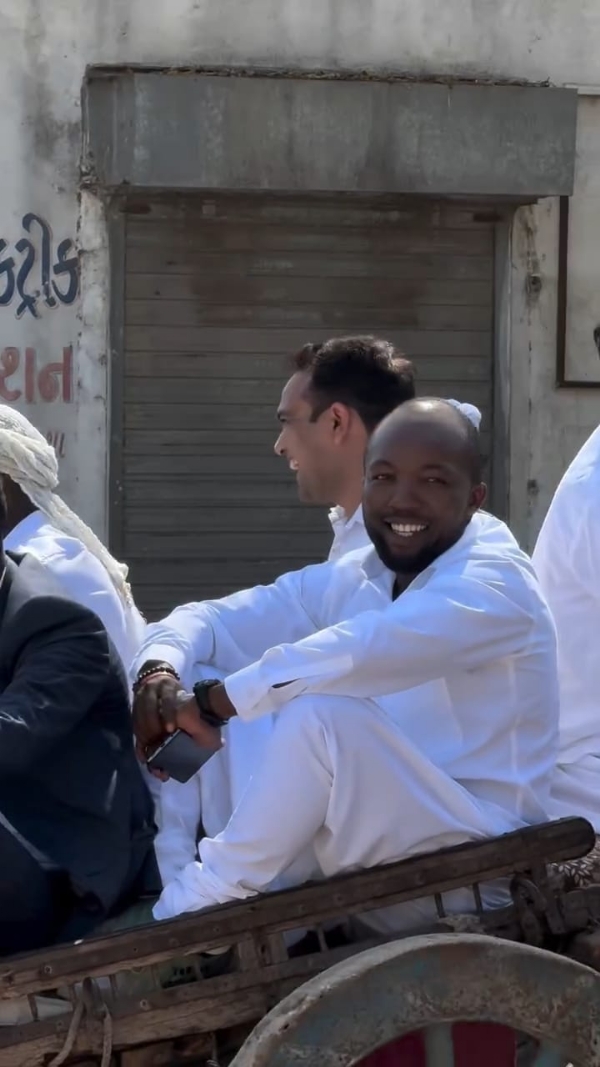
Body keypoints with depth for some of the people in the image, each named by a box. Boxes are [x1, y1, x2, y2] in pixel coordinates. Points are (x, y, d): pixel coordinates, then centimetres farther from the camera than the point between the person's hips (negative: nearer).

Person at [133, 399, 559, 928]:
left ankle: (205, 902, -16)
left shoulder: (497, 583, -14)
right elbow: (212, 619, 8)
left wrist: (213, 700, -28)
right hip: (376, 857, 8)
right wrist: (161, 673, -16)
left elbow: (369, 651, -32)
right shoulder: (346, 583, 9)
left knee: (327, 711, -28)